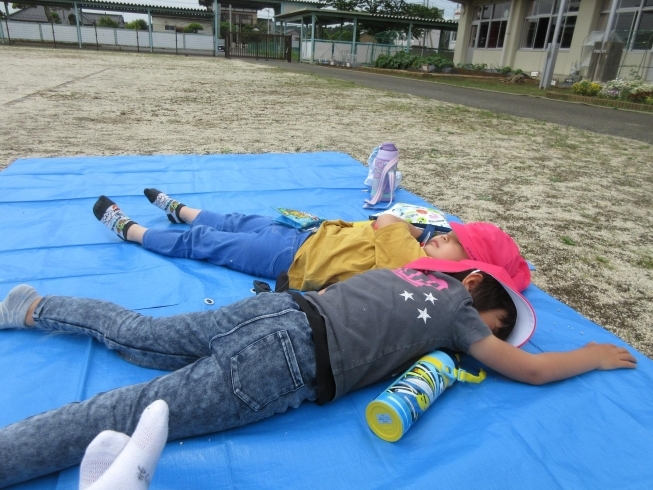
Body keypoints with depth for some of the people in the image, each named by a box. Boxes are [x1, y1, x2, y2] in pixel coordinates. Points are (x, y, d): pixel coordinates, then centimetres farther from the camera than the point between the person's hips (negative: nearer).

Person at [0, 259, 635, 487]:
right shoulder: (459, 309, 4)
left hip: (276, 308, 7)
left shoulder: (410, 269, 21)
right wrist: (593, 356, 28)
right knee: (134, 415, -7)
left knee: (141, 336, 19)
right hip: (285, 363, -7)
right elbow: (530, 370, 10)